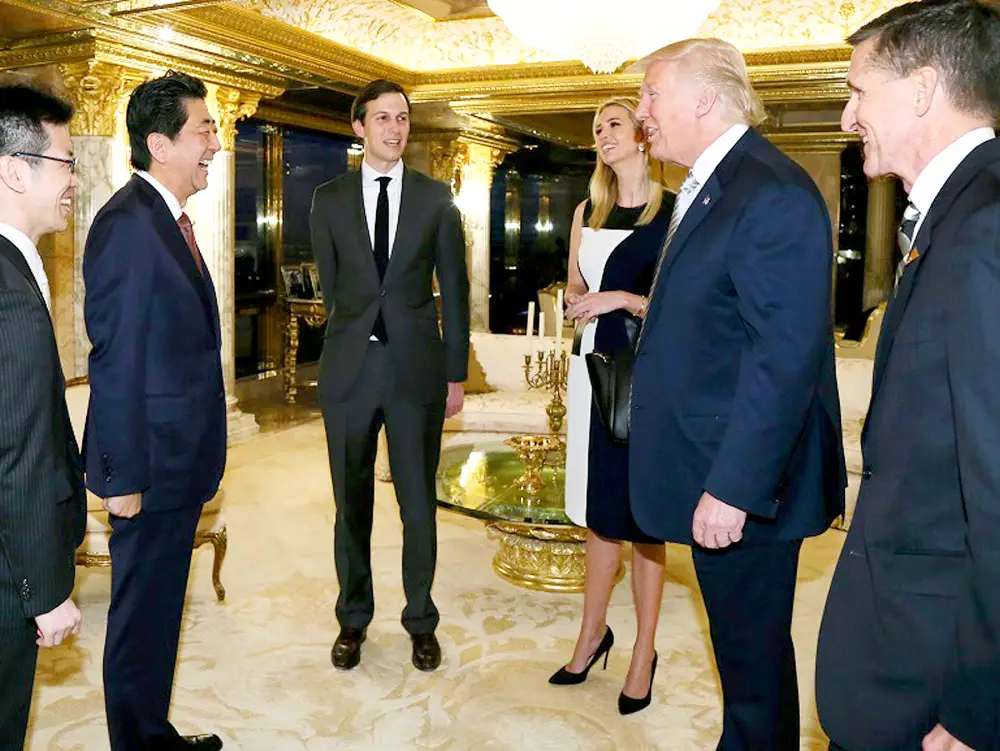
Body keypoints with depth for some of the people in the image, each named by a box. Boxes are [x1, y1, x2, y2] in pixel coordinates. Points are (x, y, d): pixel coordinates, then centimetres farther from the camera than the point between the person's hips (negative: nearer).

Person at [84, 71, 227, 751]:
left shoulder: (171, 219, 12)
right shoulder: (127, 223, -18)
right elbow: (115, 363, -20)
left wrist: (204, 457, 16)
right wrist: (123, 477, -18)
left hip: (182, 461, 9)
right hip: (151, 465, -9)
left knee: (160, 609, 20)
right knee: (141, 614, 7)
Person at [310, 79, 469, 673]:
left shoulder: (437, 198, 4)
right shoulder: (330, 198, 7)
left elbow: (454, 290, 4)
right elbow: (330, 283, 12)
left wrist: (456, 374, 2)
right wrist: (353, 339, 12)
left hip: (417, 367, -1)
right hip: (350, 368, 1)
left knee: (419, 501, 6)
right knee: (352, 501, 10)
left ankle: (421, 619, 23)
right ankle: (354, 617, 27)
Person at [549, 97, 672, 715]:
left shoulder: (674, 212, -5)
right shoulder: (587, 212, 13)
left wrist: (622, 299, -16)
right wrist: (577, 301, -2)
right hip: (592, 369, 5)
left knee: (641, 515, 4)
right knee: (600, 512, 15)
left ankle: (644, 653, 19)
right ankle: (594, 634, 30)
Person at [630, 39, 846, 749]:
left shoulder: (774, 194, -19)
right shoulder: (708, 188, 13)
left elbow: (785, 358, -23)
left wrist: (733, 488, -22)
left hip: (743, 483, -9)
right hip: (715, 475, 9)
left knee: (754, 655, 8)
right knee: (740, 645, 22)